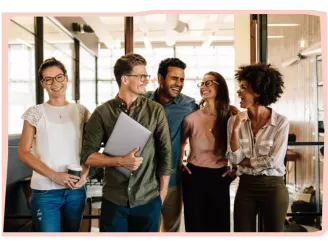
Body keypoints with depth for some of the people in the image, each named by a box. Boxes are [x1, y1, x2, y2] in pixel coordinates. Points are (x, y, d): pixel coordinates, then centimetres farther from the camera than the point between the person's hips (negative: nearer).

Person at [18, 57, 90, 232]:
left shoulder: (81, 111, 5)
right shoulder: (35, 113, -3)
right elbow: (23, 152, -5)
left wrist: (84, 173, -7)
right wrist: (53, 175, -15)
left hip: (76, 189, 3)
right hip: (45, 191, -3)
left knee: (72, 232, 17)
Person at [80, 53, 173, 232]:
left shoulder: (156, 111, 0)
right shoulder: (102, 113, -2)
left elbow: (165, 153, 1)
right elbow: (87, 155, -3)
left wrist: (162, 194, 0)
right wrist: (120, 161, -18)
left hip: (149, 200, 1)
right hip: (113, 199, 0)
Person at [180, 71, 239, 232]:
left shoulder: (232, 115, -4)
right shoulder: (191, 117, -6)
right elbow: (179, 142, 12)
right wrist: (179, 164, 4)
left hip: (220, 178, 1)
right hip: (194, 176, -1)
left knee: (220, 225, 10)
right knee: (195, 225, 9)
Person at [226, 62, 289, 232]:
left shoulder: (281, 122, -9)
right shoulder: (235, 120, -2)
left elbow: (273, 160, -14)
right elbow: (234, 159, -6)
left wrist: (244, 162, -5)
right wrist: (235, 129, -17)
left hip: (273, 187, -2)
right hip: (245, 187, 2)